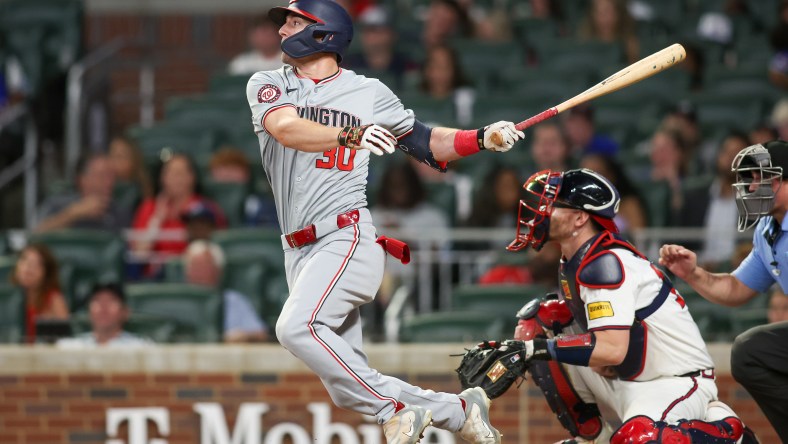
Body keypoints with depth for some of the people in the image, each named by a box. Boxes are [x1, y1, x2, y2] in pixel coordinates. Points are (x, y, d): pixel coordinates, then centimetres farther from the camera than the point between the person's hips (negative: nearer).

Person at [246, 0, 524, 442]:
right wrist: (350, 134, -30)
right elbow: (286, 128, -13)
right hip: (300, 253, 4)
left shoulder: (369, 93, 7)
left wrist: (482, 138, -2)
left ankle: (395, 407, -23)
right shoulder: (268, 86, 8)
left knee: (297, 326, -31)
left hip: (349, 237, -4)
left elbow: (424, 141, 16)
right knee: (351, 390, 0)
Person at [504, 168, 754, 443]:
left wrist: (537, 348, -33)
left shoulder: (605, 264, -24)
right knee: (535, 326, 3)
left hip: (677, 383, -9)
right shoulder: (572, 263, 6)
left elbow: (612, 349, -32)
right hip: (623, 380, 9)